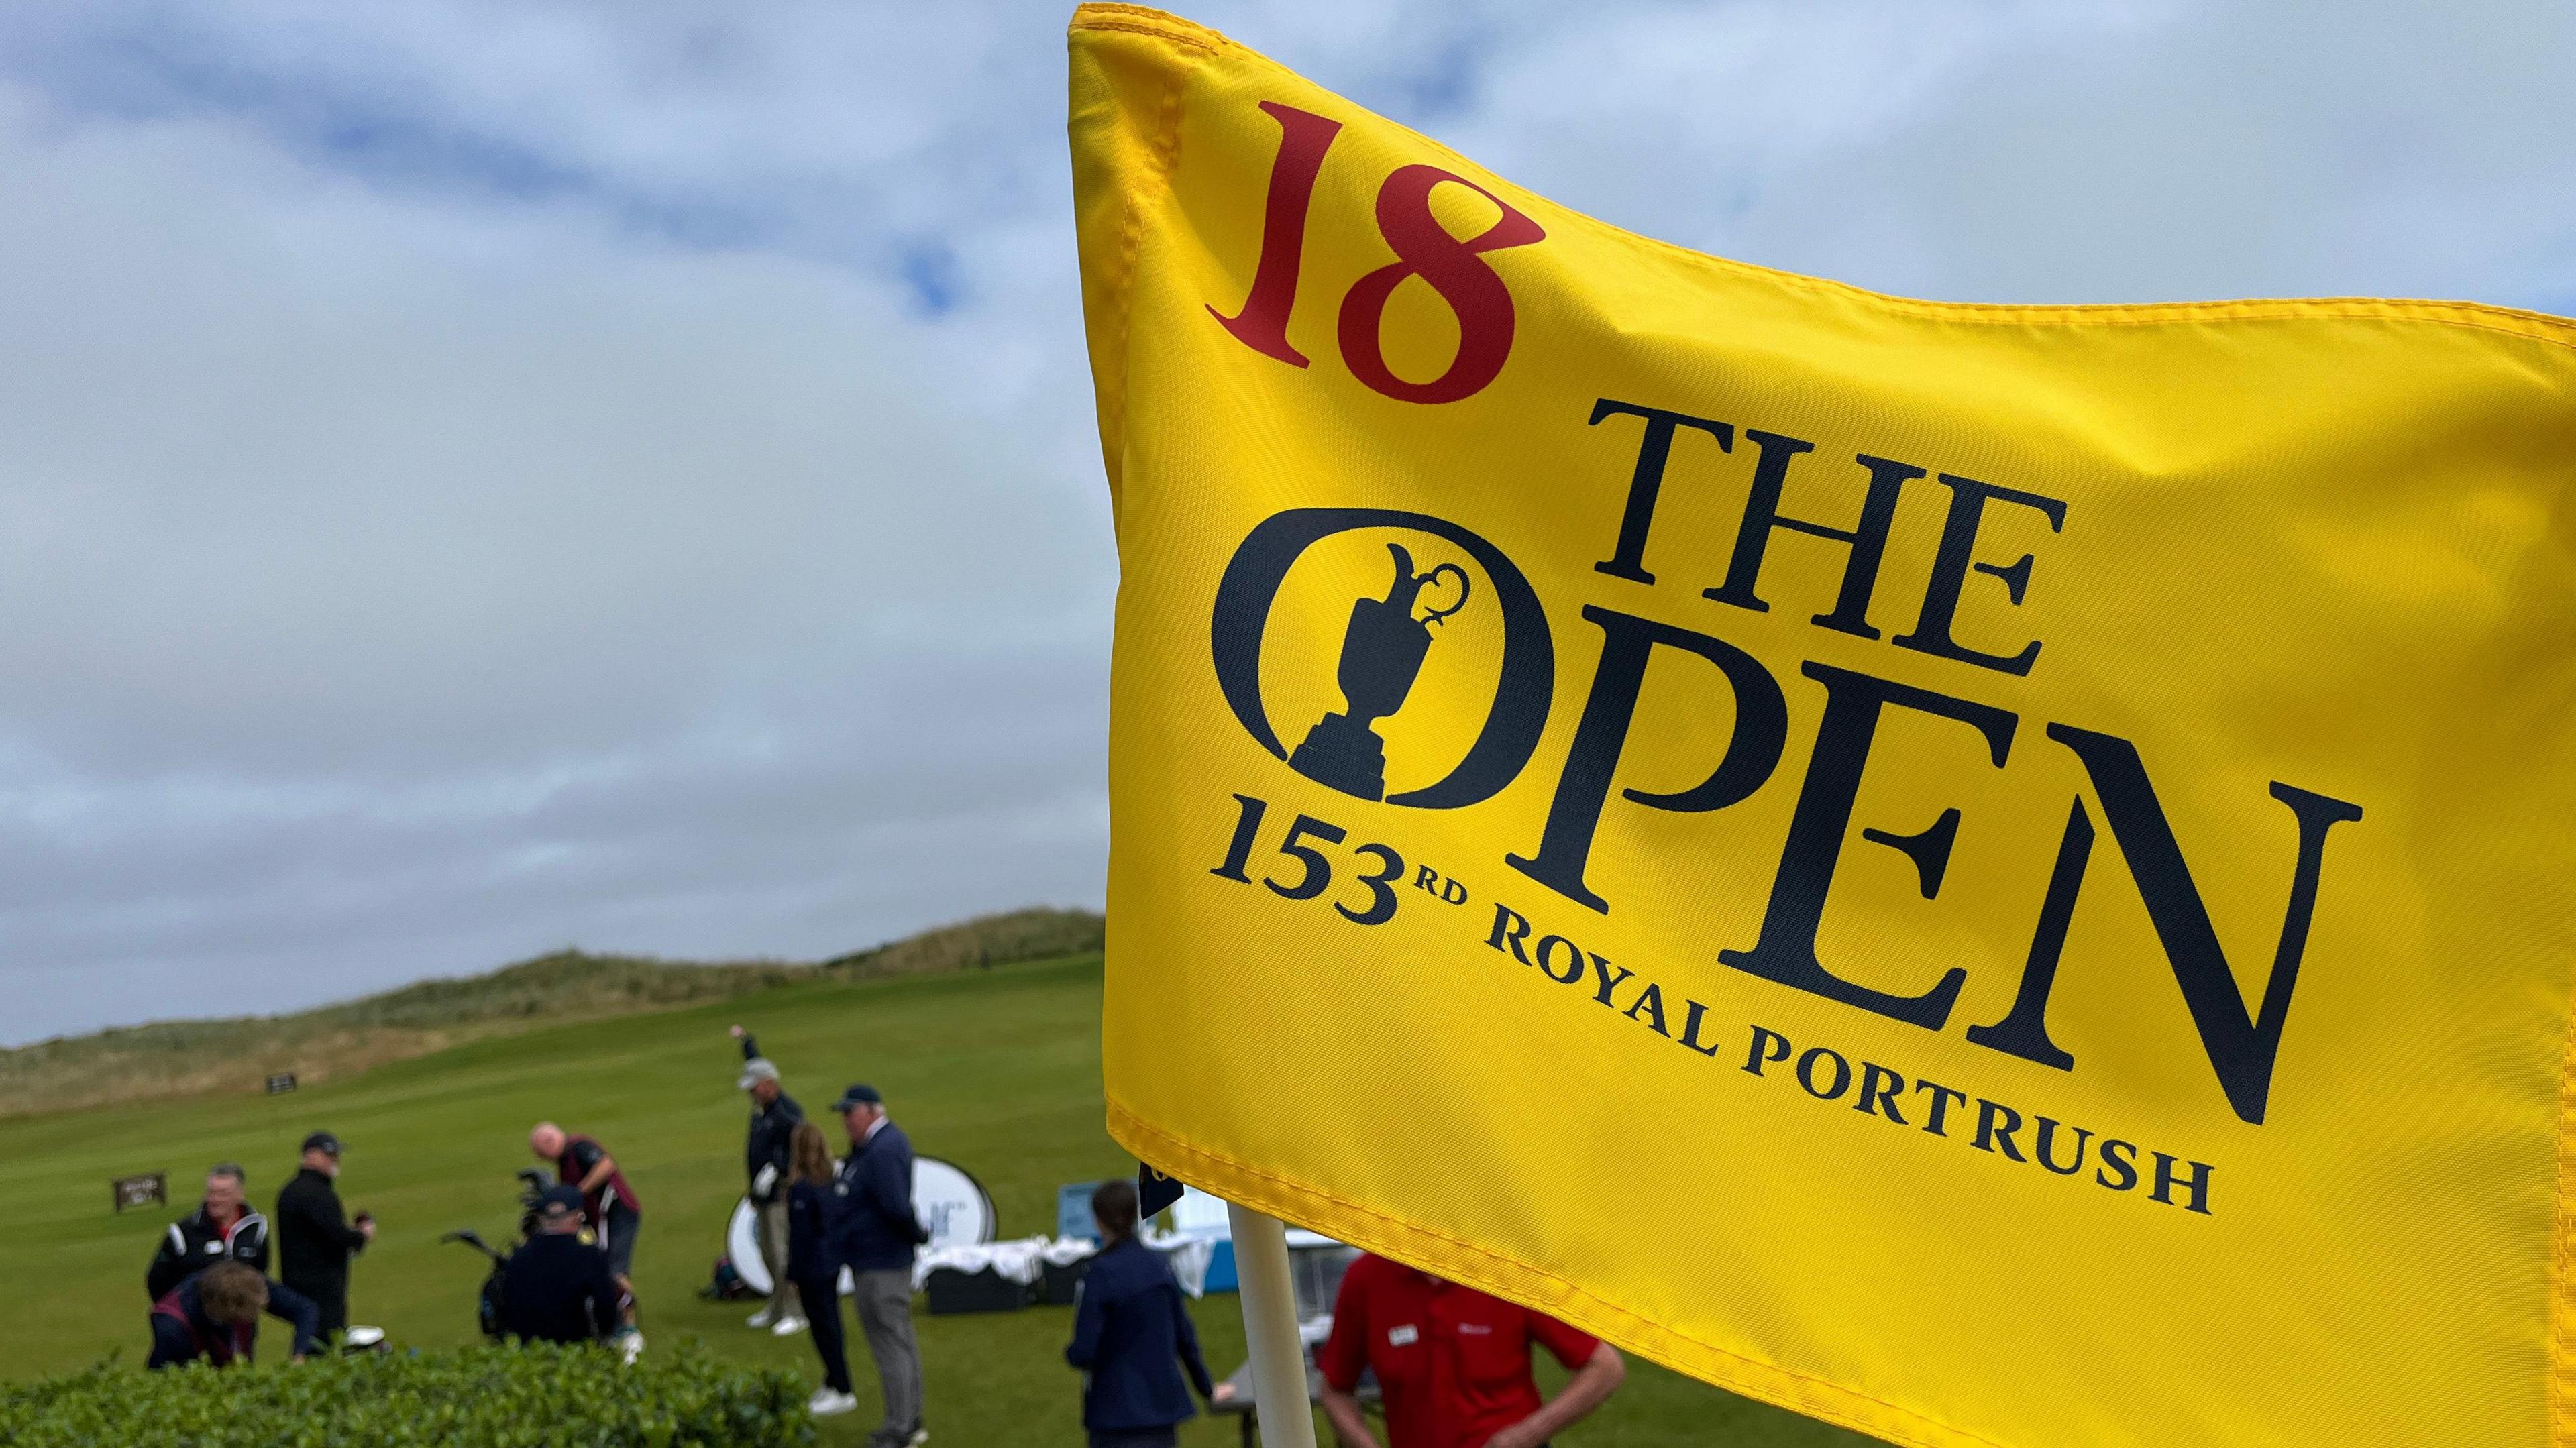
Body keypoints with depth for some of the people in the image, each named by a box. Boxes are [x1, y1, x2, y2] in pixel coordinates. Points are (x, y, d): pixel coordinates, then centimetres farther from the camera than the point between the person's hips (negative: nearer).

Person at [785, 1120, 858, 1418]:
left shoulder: (800, 1189, -21)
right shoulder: (832, 1181, 3)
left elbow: (799, 1236, -17)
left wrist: (792, 1276, -8)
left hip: (812, 1270, -8)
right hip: (833, 1263, 8)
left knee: (823, 1327, 0)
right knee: (831, 1323, 17)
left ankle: (842, 1391, 4)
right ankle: (834, 1382, 28)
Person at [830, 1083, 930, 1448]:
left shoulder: (882, 1151, -23)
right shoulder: (867, 1147, 12)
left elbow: (897, 1207, -29)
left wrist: (919, 1235, -14)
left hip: (879, 1266, -11)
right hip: (887, 1260, 11)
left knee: (889, 1343, -4)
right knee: (901, 1341, 18)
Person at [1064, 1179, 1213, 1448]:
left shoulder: (1100, 1276, -15)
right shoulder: (1158, 1264, 3)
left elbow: (1084, 1353, -17)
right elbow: (1184, 1334, 12)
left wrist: (1070, 1354, 7)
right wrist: (1206, 1388, 24)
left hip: (1118, 1410, -6)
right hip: (1164, 1403, 6)